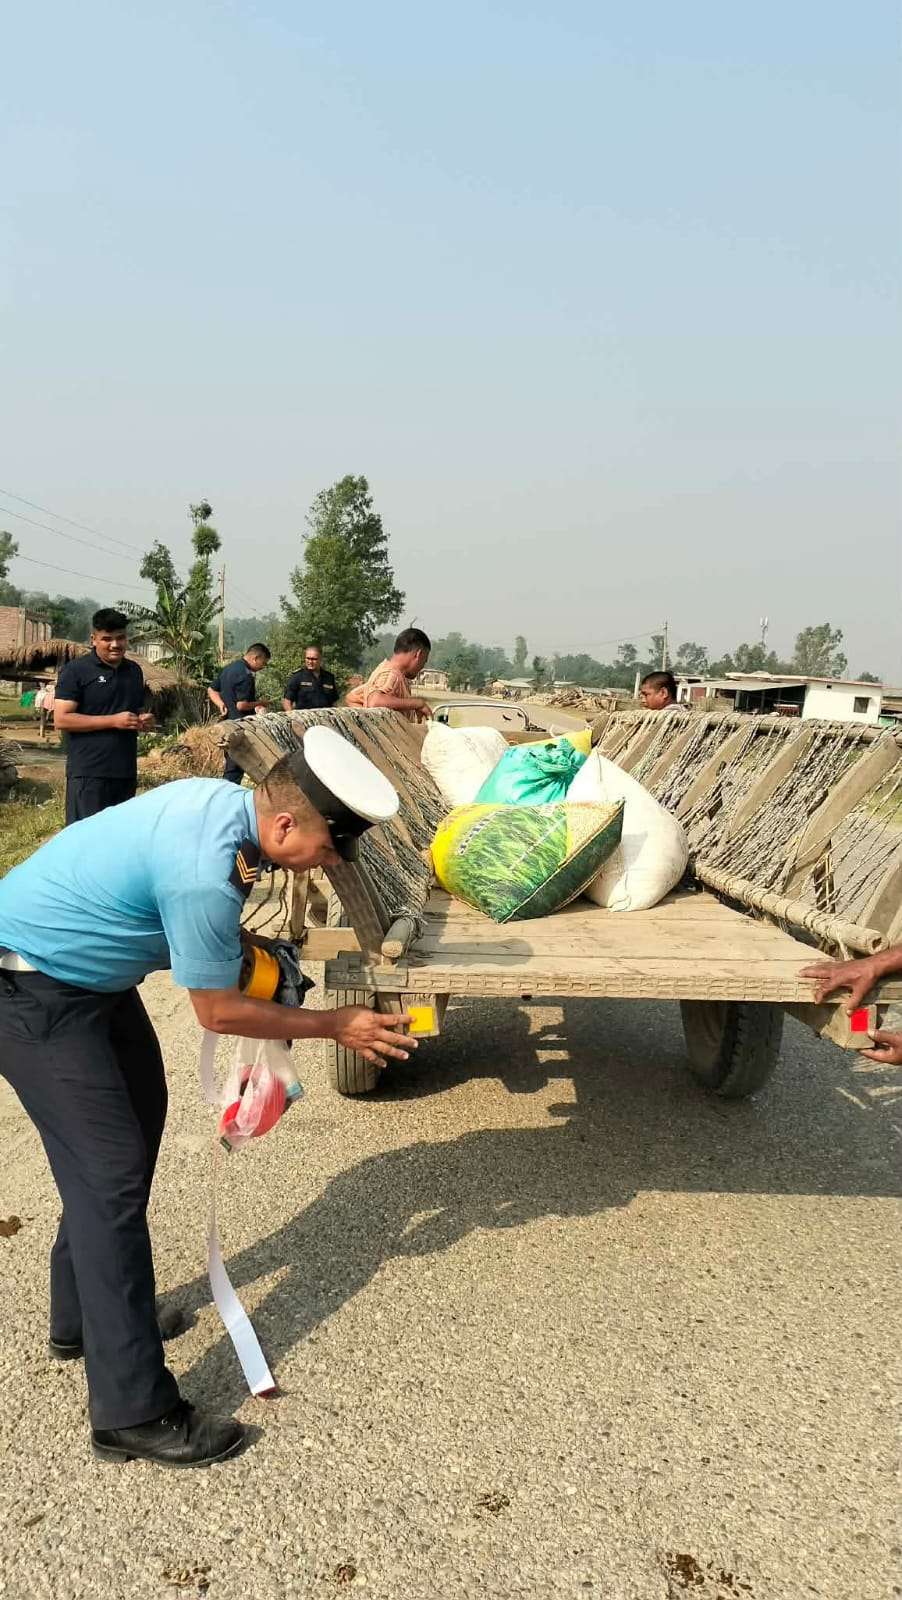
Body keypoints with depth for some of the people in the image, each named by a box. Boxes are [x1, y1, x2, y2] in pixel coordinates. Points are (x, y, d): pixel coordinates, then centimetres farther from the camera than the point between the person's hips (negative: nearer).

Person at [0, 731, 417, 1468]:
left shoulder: (224, 798, -7)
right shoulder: (206, 874, -33)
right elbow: (218, 1011, -19)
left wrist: (243, 944, -1)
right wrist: (334, 1025, -11)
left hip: (81, 965, 10)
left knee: (136, 1118, 19)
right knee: (111, 1170, -8)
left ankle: (82, 1316, 36)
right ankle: (133, 1412, 3)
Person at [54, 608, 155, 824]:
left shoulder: (134, 671, 15)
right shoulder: (76, 670, -4)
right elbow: (61, 720, -12)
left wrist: (145, 721, 2)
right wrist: (113, 721, -18)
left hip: (126, 771, 6)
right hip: (88, 773, -6)